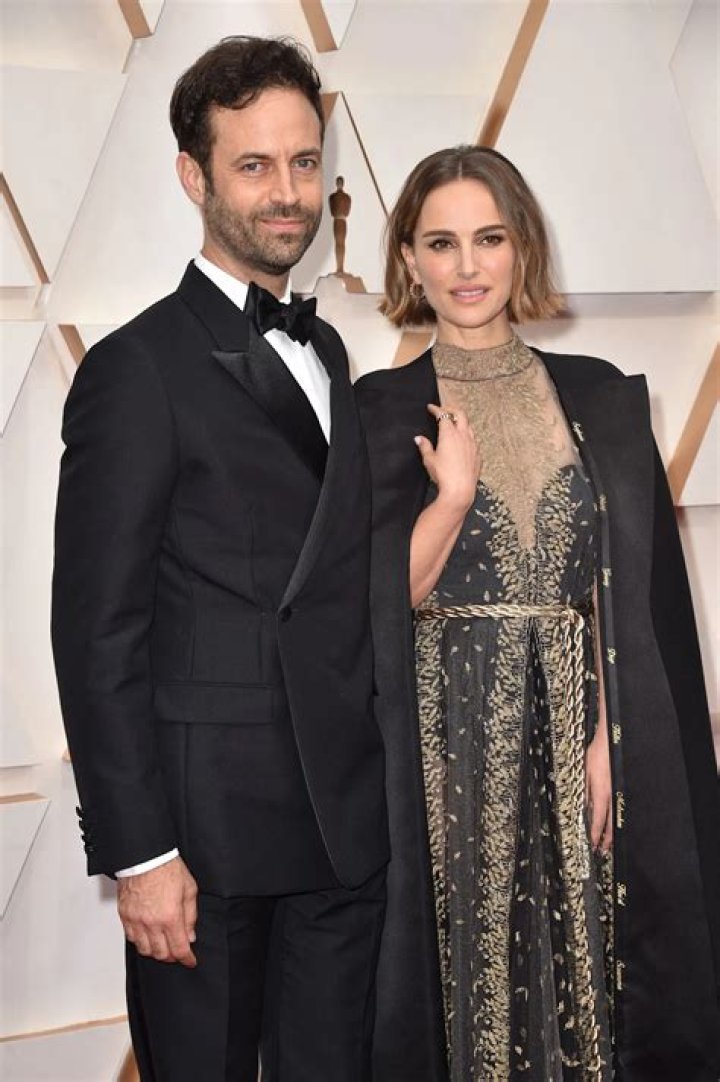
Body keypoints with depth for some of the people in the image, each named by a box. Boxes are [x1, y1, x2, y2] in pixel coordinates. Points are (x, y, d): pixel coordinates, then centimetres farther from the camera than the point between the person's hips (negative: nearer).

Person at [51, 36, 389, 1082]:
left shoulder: (323, 350, 13)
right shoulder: (139, 367, -10)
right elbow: (98, 632, -12)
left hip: (345, 821, 7)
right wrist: (138, 853, -14)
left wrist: (371, 778, 11)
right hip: (211, 828, -6)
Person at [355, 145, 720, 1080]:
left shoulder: (600, 399, 5)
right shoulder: (377, 412, 0)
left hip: (576, 738, 2)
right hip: (445, 749, -1)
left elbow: (632, 593, 2)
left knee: (584, 963, 9)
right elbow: (380, 602, -3)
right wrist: (454, 493, -18)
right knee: (467, 964, 7)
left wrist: (607, 741, -7)